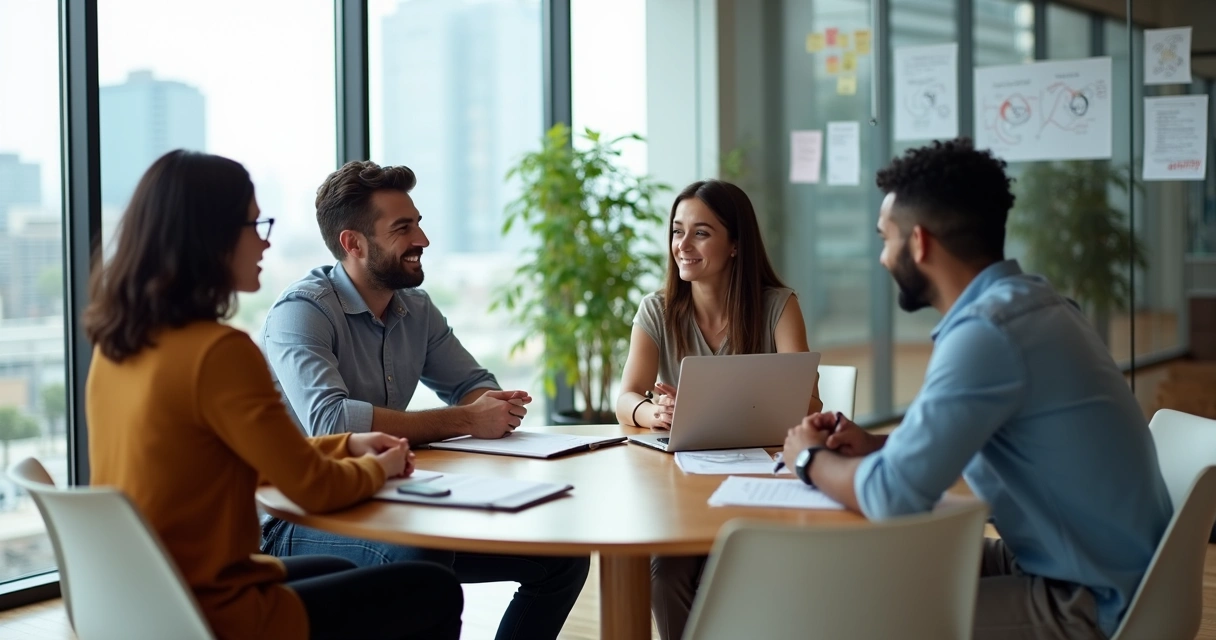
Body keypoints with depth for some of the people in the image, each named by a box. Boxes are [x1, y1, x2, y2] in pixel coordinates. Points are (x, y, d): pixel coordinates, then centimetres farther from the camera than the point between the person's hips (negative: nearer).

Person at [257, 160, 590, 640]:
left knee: (563, 552, 0)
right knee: (420, 559, -39)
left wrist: (494, 408, -13)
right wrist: (464, 421, -27)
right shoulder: (302, 312, -16)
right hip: (298, 525, -7)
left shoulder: (416, 308, 7)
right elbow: (331, 422, -31)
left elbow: (472, 384, 14)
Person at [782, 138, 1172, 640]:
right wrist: (874, 445, 6)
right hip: (1078, 564, 9)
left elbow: (892, 496, -27)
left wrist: (812, 459, -7)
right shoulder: (1022, 301, 5)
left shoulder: (987, 329, -25)